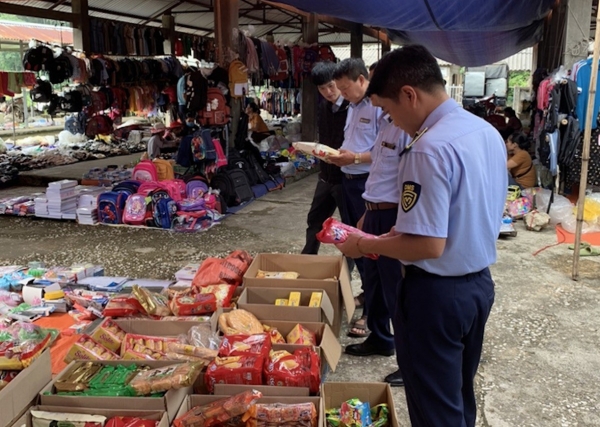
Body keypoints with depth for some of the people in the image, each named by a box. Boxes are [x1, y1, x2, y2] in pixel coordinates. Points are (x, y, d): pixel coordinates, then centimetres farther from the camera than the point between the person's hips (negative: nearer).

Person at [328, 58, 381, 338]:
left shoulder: (380, 107, -15)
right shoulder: (353, 106, 14)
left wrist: (356, 158, -23)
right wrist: (340, 155, 5)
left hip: (369, 184, -9)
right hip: (349, 180, 9)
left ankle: (372, 311, 6)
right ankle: (366, 292, 34)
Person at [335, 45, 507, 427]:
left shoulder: (430, 148, -25)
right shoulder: (488, 132, 4)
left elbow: (430, 246, -27)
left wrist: (364, 245, -13)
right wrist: (408, 228, 13)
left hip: (437, 294, -9)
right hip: (480, 283, 9)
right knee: (461, 395, 25)